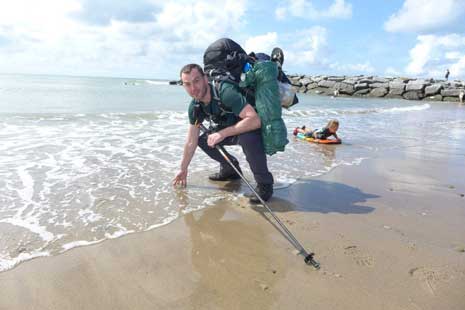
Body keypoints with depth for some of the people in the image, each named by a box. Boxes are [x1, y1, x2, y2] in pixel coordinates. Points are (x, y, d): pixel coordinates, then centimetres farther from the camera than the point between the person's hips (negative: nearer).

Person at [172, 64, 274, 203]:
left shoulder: (225, 92, -33)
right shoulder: (195, 107, -10)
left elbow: (255, 120, -42)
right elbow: (191, 142, 0)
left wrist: (223, 133, -38)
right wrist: (183, 169, 4)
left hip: (253, 129, -7)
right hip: (230, 131, 7)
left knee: (247, 137, -39)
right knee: (203, 140, -4)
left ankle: (264, 183, -18)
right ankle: (231, 169, 16)